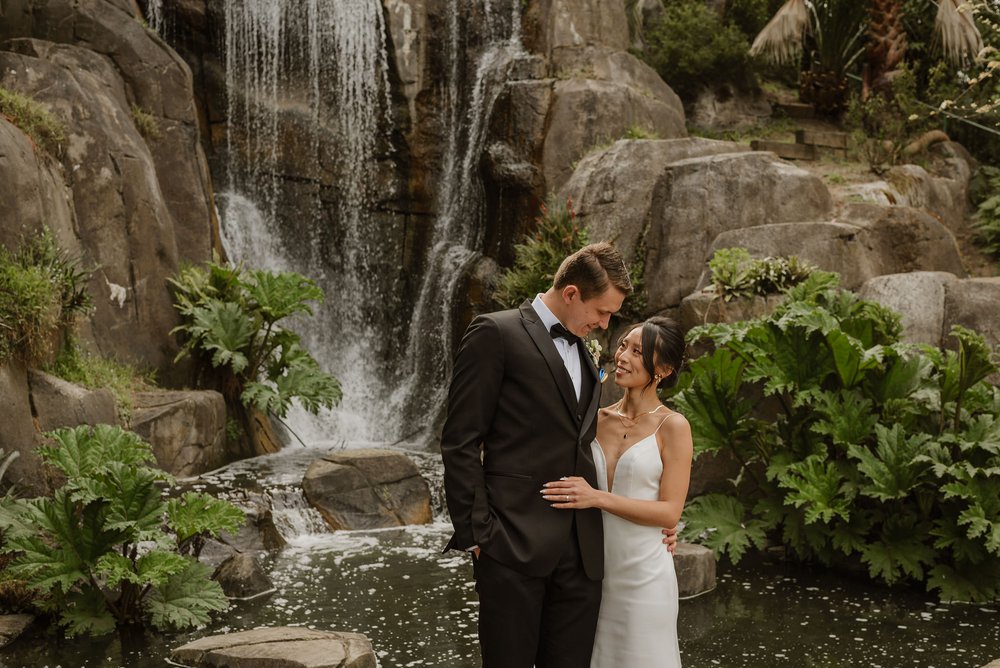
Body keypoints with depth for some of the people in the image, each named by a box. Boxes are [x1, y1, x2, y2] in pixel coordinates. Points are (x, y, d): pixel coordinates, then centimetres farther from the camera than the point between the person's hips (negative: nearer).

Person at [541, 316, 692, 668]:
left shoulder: (672, 427, -7)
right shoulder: (597, 419, 5)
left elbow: (670, 512, -12)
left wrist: (598, 498, -19)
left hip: (642, 573, -4)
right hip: (593, 569, 4)